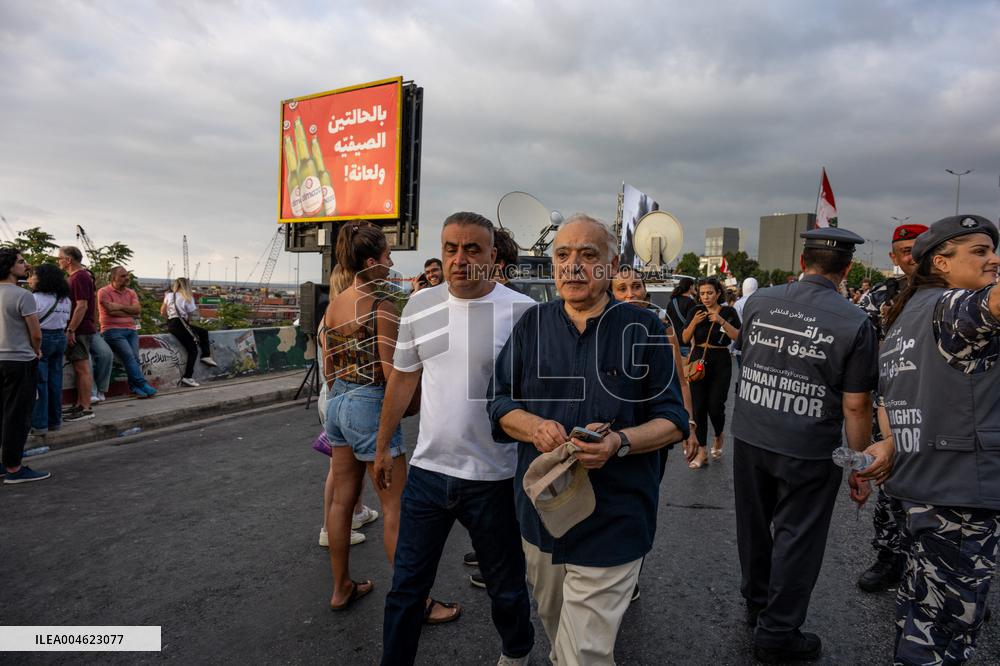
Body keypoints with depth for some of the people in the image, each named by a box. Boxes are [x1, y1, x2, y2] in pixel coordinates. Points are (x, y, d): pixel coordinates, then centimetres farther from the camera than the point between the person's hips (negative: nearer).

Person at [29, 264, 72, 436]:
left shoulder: (36, 298, -14)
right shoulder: (66, 300, 10)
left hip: (42, 339, -7)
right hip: (60, 338, 7)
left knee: (39, 382, -1)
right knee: (55, 381, 12)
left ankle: (39, 424, 2)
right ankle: (55, 420, 19)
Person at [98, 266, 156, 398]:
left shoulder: (131, 293, 18)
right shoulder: (104, 292, 3)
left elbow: (138, 309, 2)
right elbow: (111, 311, -9)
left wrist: (120, 306, -5)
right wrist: (130, 313, 3)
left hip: (131, 329, 5)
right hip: (113, 330, -5)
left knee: (135, 357, -15)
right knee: (129, 356, -21)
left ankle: (135, 387, -16)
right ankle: (143, 385, -26)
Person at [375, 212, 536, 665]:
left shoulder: (523, 312, -12)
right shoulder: (420, 305, 1)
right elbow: (403, 377, 11)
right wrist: (383, 446, 15)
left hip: (494, 477, -2)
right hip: (427, 471, 3)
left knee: (506, 588, 19)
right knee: (406, 587, 15)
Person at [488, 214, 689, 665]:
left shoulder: (643, 328, -7)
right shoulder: (532, 324, 1)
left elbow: (673, 420, -6)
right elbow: (500, 405, 3)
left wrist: (621, 441, -25)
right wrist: (535, 427, -19)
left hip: (611, 523, -4)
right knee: (553, 623, 27)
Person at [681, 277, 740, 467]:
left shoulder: (728, 312, -1)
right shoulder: (696, 311, 4)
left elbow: (738, 337, -12)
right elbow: (685, 339, 1)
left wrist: (721, 321, -22)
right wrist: (694, 322, -15)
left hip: (720, 362, -2)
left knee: (715, 406, -6)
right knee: (698, 406, -1)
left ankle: (719, 436, 28)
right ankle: (702, 452, 8)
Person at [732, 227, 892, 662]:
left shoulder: (759, 302, -3)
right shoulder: (855, 323, -14)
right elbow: (855, 405, -12)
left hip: (750, 436, 4)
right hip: (808, 451, -4)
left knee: (754, 525, 21)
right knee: (796, 538, 12)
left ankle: (757, 603, 42)